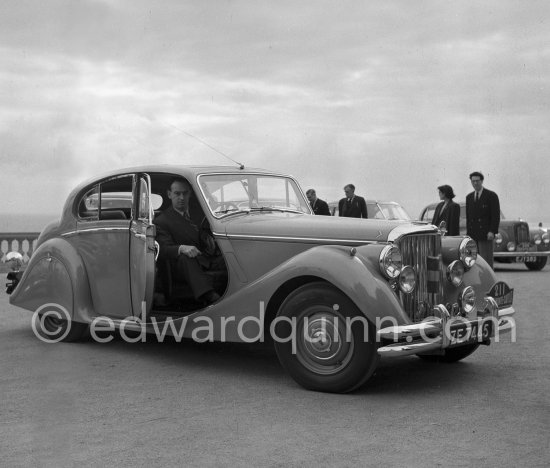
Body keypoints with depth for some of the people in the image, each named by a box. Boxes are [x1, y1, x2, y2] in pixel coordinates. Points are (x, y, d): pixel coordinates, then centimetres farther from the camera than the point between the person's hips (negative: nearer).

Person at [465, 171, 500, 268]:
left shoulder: (491, 196, 0)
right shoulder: (469, 197, 15)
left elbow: (496, 215, -6)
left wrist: (492, 231, -15)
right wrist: (468, 232, 10)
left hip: (486, 235, -5)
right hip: (472, 235, 5)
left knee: (487, 260, -8)